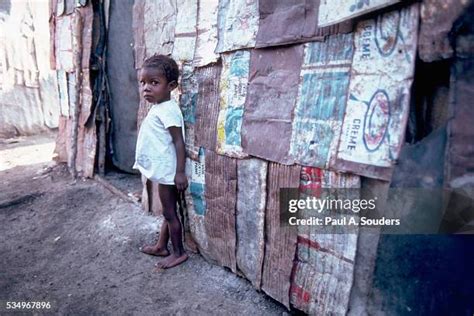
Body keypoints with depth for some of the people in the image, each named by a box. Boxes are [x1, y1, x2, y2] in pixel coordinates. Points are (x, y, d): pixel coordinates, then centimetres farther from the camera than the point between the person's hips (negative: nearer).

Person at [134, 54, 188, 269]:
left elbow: (179, 142, -23)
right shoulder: (157, 108, 11)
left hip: (167, 172, -10)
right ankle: (161, 246, 34)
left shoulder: (168, 110, -19)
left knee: (169, 212, 2)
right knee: (168, 211, 19)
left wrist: (180, 172, -26)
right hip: (161, 171, 10)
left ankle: (179, 253, 17)